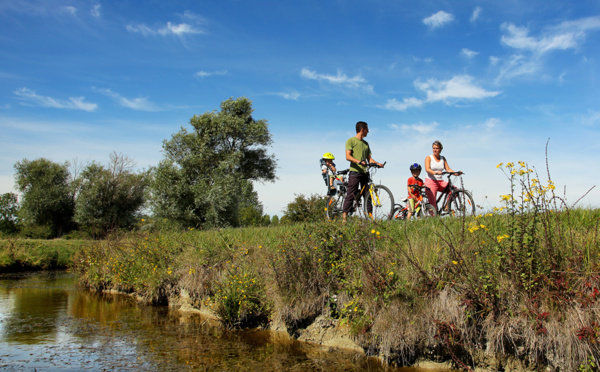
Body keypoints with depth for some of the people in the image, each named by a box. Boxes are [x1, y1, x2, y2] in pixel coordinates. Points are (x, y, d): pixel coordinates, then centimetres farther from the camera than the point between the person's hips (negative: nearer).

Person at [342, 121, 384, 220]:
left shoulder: (366, 143, 23)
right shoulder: (351, 141, 2)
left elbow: (369, 158, 20)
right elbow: (348, 156, -8)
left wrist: (377, 163, 0)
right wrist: (359, 162, -24)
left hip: (364, 172, 6)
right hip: (355, 171, -6)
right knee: (351, 195, -10)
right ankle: (344, 217, -9)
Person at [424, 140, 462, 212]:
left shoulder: (443, 158, 13)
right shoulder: (429, 158, 0)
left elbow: (448, 169, 6)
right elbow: (427, 169, -16)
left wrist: (456, 173, -13)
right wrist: (435, 173, -35)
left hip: (440, 182, 4)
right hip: (431, 182, -4)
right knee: (432, 205, -12)